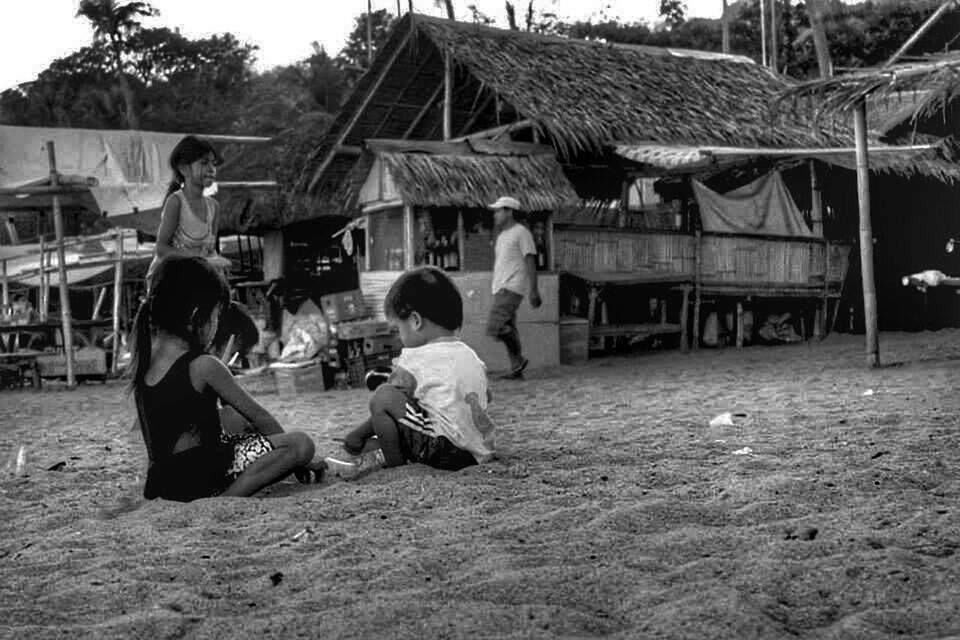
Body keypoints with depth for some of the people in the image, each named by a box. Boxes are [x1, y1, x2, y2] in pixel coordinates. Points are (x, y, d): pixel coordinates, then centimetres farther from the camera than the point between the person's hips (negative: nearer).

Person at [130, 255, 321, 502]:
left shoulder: (145, 358, 8)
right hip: (196, 481, -9)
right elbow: (258, 415, -4)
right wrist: (296, 461, 9)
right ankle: (226, 500, -20)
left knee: (235, 419, 32)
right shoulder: (204, 366, -15)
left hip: (163, 478, 9)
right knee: (301, 444, -13)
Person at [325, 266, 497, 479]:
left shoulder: (416, 360, -7)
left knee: (383, 396, -10)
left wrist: (357, 435, 14)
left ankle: (390, 458, 3)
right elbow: (485, 397, 28)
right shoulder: (470, 354, 14)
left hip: (446, 451, -9)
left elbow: (385, 401, 0)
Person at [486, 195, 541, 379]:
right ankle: (516, 369, 8)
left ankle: (519, 360, -6)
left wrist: (533, 290, -17)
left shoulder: (521, 233, -6)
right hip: (500, 289, 9)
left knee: (495, 327, -18)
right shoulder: (502, 236, 21)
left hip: (512, 288, -9)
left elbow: (530, 262, -11)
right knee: (508, 329, 6)